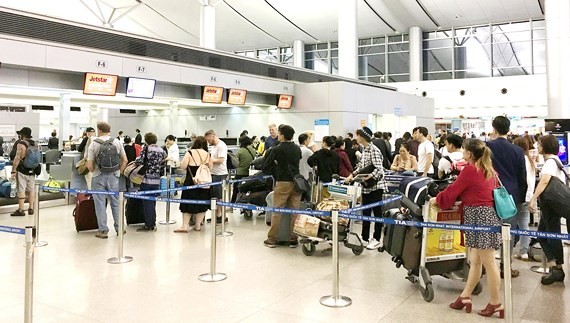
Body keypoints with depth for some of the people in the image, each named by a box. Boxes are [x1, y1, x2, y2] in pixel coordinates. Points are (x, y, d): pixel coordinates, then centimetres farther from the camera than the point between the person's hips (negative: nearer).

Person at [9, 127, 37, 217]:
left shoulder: (21, 144, -11)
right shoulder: (34, 143, 9)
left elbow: (17, 158, -17)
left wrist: (13, 171, -14)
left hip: (22, 170, -6)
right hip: (31, 170, 6)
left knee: (21, 190, -3)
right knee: (31, 190, 11)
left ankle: (20, 210, -2)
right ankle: (31, 209, 16)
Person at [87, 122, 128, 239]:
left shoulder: (93, 144, -5)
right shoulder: (117, 142, 3)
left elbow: (89, 165, -8)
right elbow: (124, 160, 4)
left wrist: (94, 172, 11)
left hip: (98, 177, -2)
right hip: (113, 176, 2)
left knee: (100, 204, 5)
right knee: (116, 203, 12)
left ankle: (103, 230, 9)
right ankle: (119, 228, 17)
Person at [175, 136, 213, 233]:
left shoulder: (190, 153, -9)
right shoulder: (208, 155, 0)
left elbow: (183, 166, -9)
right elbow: (210, 168, 9)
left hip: (191, 182, -3)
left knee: (188, 203, 6)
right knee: (202, 203, 13)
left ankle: (185, 226, 2)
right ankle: (198, 225, 16)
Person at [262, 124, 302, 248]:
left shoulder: (276, 150, -6)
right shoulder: (297, 149, 8)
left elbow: (265, 168, -1)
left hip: (282, 182, -4)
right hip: (296, 181, 4)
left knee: (276, 211, 3)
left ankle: (272, 239, 9)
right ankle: (293, 239, 11)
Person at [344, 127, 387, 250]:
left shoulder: (374, 150, -17)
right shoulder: (365, 150, 9)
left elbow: (379, 169, -23)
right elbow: (361, 166, 17)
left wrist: (368, 177, -32)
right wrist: (352, 175, 4)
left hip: (375, 186, -8)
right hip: (366, 187, 9)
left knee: (377, 212, 3)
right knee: (365, 212, 14)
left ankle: (376, 239, 11)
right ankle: (365, 237, 23)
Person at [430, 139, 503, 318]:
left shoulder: (469, 170, -13)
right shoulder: (488, 169, 13)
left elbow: (453, 190, -5)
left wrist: (437, 199, 11)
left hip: (480, 216, -10)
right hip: (487, 213, 10)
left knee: (488, 263, 0)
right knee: (475, 261, 14)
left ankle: (496, 303, 9)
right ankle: (465, 296, 23)